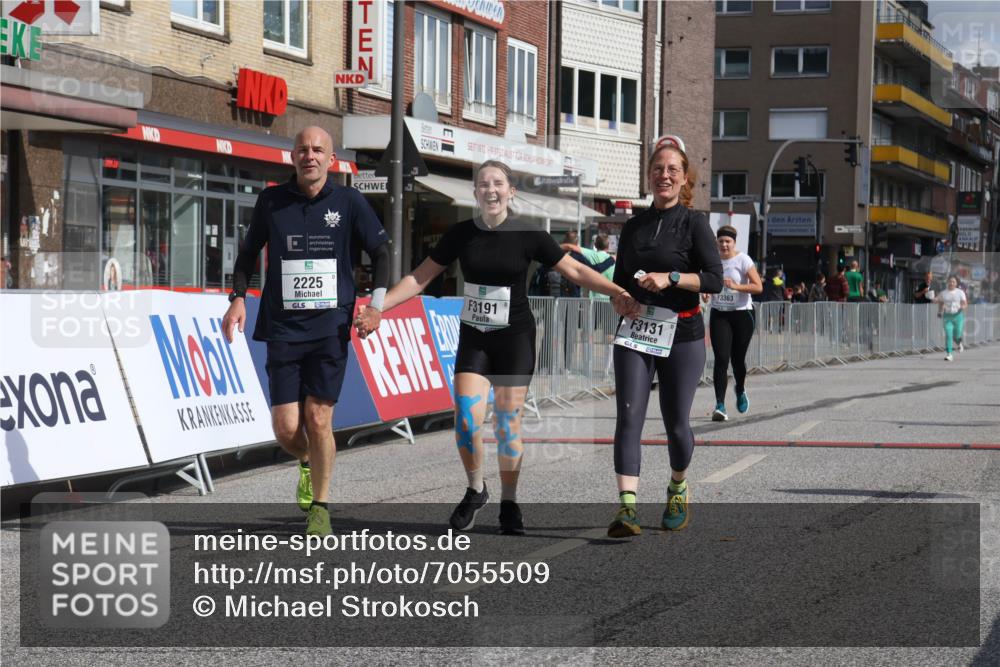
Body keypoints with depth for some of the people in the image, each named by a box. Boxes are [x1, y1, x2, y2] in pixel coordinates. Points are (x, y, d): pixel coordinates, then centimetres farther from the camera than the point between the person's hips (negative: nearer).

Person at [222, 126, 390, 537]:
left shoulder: (349, 202, 1)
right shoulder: (271, 201, 4)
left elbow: (380, 251, 10)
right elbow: (249, 252, 17)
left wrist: (377, 304, 0)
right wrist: (238, 297, 4)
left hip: (331, 328, -1)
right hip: (283, 328, 1)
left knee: (318, 420, -6)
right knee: (286, 428, -3)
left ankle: (320, 507, 11)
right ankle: (307, 465, 32)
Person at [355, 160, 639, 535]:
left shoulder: (528, 235, -7)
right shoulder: (461, 234, -1)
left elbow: (575, 271, -3)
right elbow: (419, 278, 3)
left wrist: (617, 293, -14)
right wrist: (378, 309, -4)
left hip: (515, 338, -2)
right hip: (473, 338, 2)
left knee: (508, 425, 0)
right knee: (466, 420, -9)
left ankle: (509, 504, 16)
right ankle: (475, 492, 15)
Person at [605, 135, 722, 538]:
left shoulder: (693, 223, -1)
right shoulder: (634, 227, 13)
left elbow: (715, 279, -10)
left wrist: (670, 278, -20)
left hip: (681, 335, -3)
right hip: (635, 333, 3)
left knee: (676, 422, 4)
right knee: (629, 417, -12)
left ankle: (678, 489, 33)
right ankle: (627, 508, -19)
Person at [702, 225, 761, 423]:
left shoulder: (743, 260, -6)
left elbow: (758, 287, -12)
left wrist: (736, 286, -23)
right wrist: (705, 292, 0)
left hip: (742, 313, -2)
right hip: (719, 315, 2)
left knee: (738, 358, 6)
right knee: (721, 358, -11)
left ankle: (740, 390, 39)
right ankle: (720, 405, -15)